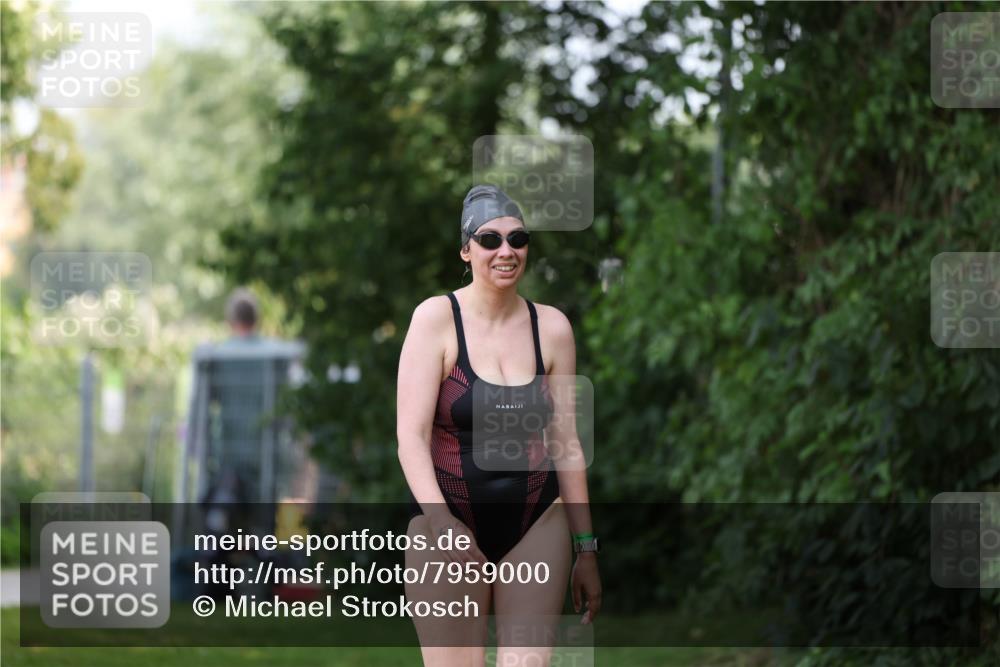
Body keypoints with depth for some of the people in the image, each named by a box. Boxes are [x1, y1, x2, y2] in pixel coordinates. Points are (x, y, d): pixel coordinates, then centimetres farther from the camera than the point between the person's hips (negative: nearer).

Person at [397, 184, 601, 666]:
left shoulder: (552, 328, 5)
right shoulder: (437, 318, -5)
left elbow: (566, 443, 9)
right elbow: (411, 433, -11)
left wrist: (586, 549, 10)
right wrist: (442, 524, -25)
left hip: (536, 528, 3)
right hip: (448, 524, -3)